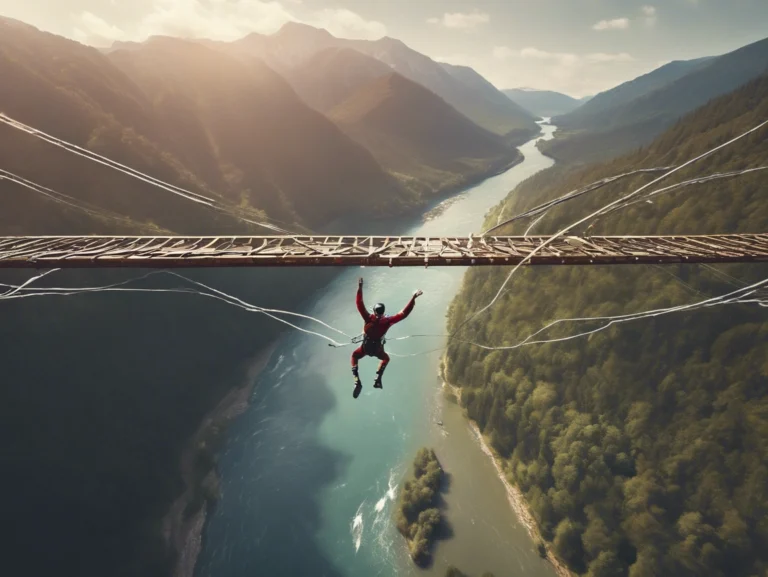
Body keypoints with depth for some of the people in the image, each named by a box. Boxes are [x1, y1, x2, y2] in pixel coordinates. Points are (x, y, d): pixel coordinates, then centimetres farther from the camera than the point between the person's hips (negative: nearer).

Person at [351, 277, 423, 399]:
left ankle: (357, 380, 10)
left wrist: (360, 288, -23)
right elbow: (404, 313, -25)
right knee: (386, 358, 36)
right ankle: (378, 379, 22)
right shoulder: (387, 321, -25)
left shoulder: (369, 318, -25)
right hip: (377, 349, 1)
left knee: (354, 356, 29)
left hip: (365, 348, -1)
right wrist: (413, 298, -25)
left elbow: (359, 304, -24)